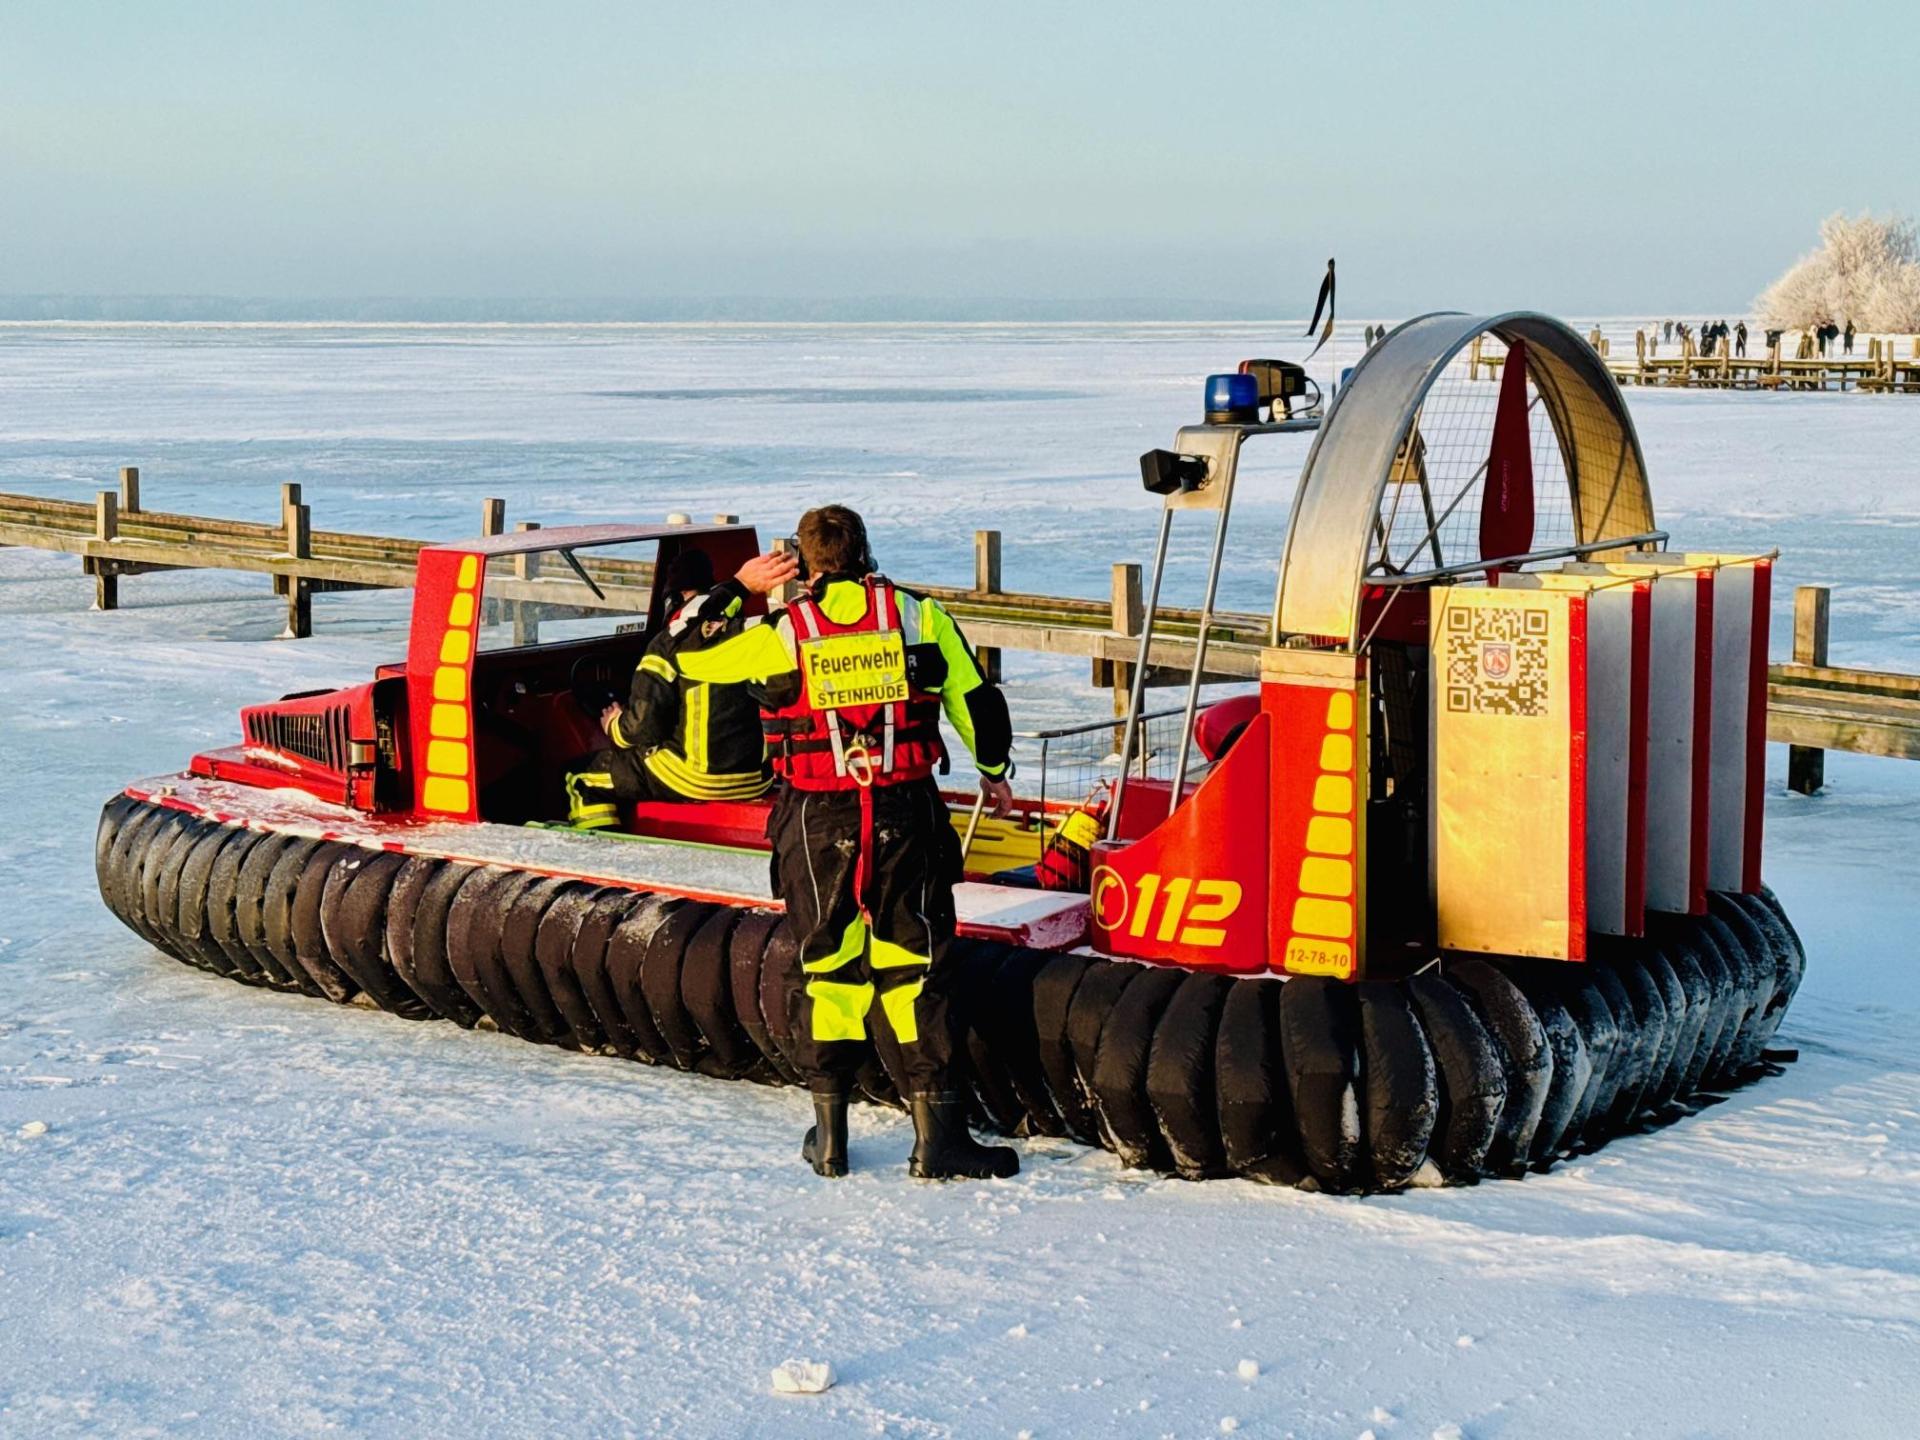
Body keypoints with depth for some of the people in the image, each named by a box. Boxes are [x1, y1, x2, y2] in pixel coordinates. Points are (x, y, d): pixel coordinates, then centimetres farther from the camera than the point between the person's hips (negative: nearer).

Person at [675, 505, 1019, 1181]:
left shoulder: (778, 632, -2)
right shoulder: (918, 614, 1)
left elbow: (680, 654, 9)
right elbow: (975, 698, 9)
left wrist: (736, 587, 17)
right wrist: (993, 772, 25)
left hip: (815, 824, 0)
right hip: (906, 815, 0)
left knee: (827, 968, 13)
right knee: (913, 968, 6)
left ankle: (829, 1134, 17)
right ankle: (937, 1135, 3)